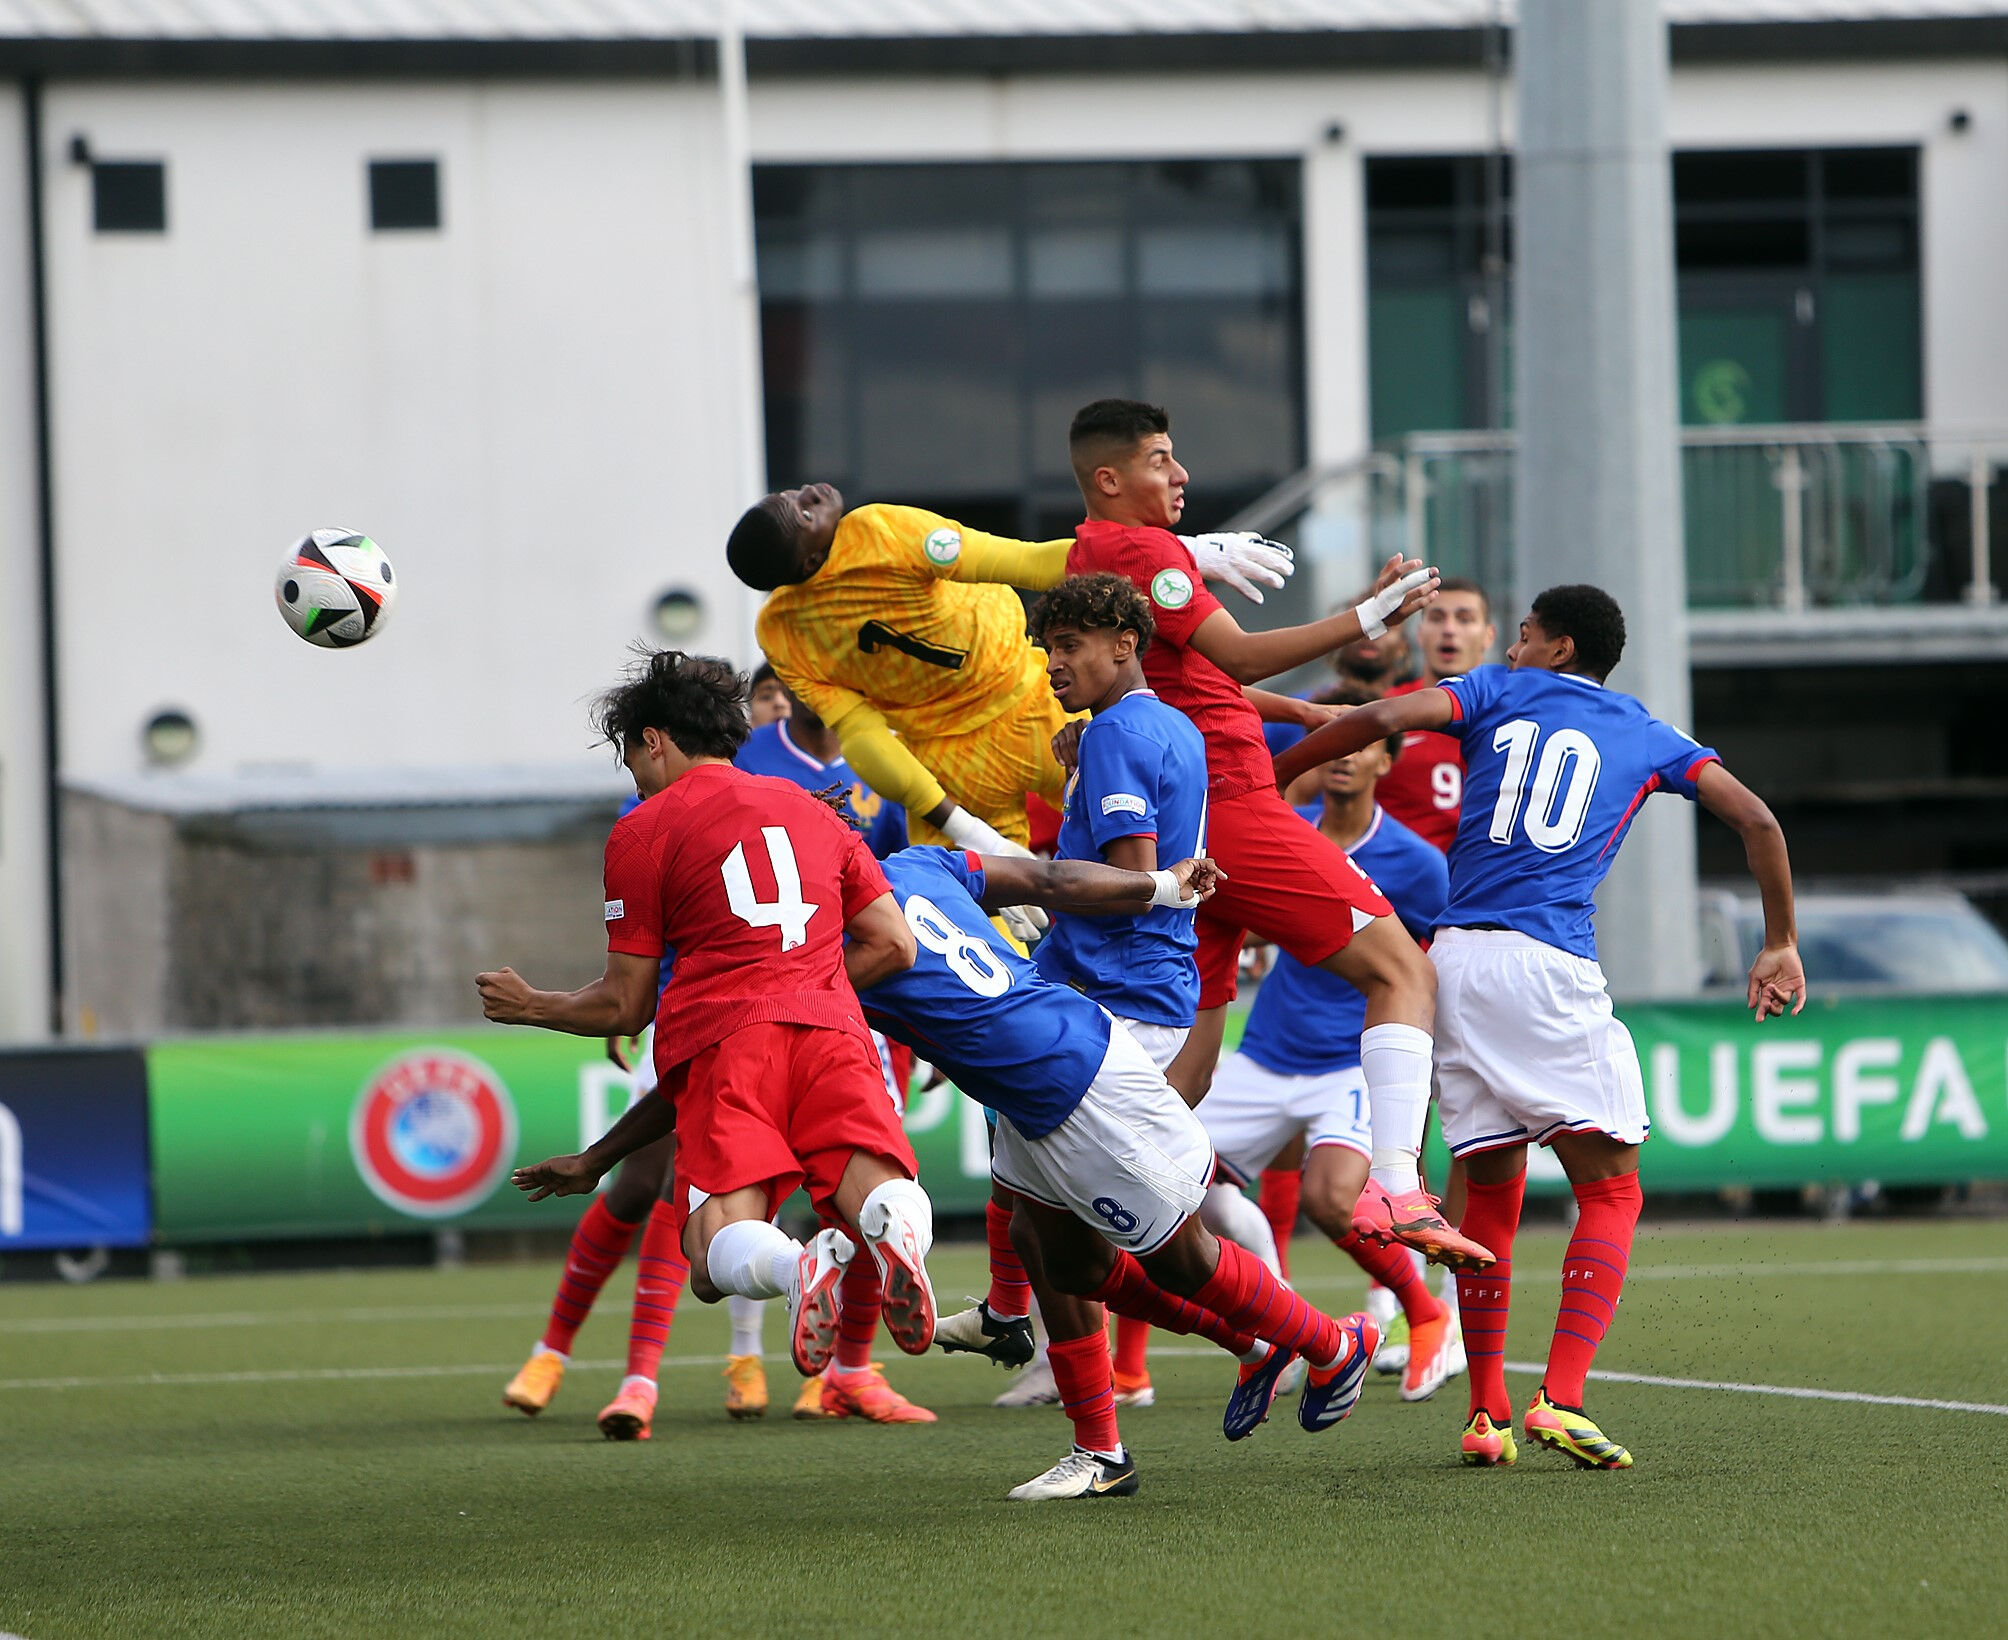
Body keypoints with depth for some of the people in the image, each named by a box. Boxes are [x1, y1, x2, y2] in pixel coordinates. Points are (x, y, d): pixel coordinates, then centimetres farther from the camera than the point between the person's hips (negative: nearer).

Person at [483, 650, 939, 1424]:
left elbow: (623, 1005, 14)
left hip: (722, 1039, -3)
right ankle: (893, 1225, -50)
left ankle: (801, 1266, -48)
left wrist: (531, 1006, 31)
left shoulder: (643, 831, 14)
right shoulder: (810, 808, 27)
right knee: (876, 1190, -13)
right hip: (831, 1024, 3)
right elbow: (894, 944, 19)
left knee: (719, 1259, -13)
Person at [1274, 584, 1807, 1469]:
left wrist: (1265, 780, 7)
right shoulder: (1646, 736, 17)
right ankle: (1560, 1399, -16)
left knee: (1491, 1192, 13)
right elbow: (1756, 819, 10)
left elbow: (1382, 717, -2)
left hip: (1454, 956, 2)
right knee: (1610, 1189, 1)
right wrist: (1780, 948, 20)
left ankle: (1485, 1413, 8)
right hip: (1550, 964, -2)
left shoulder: (1501, 692, 16)